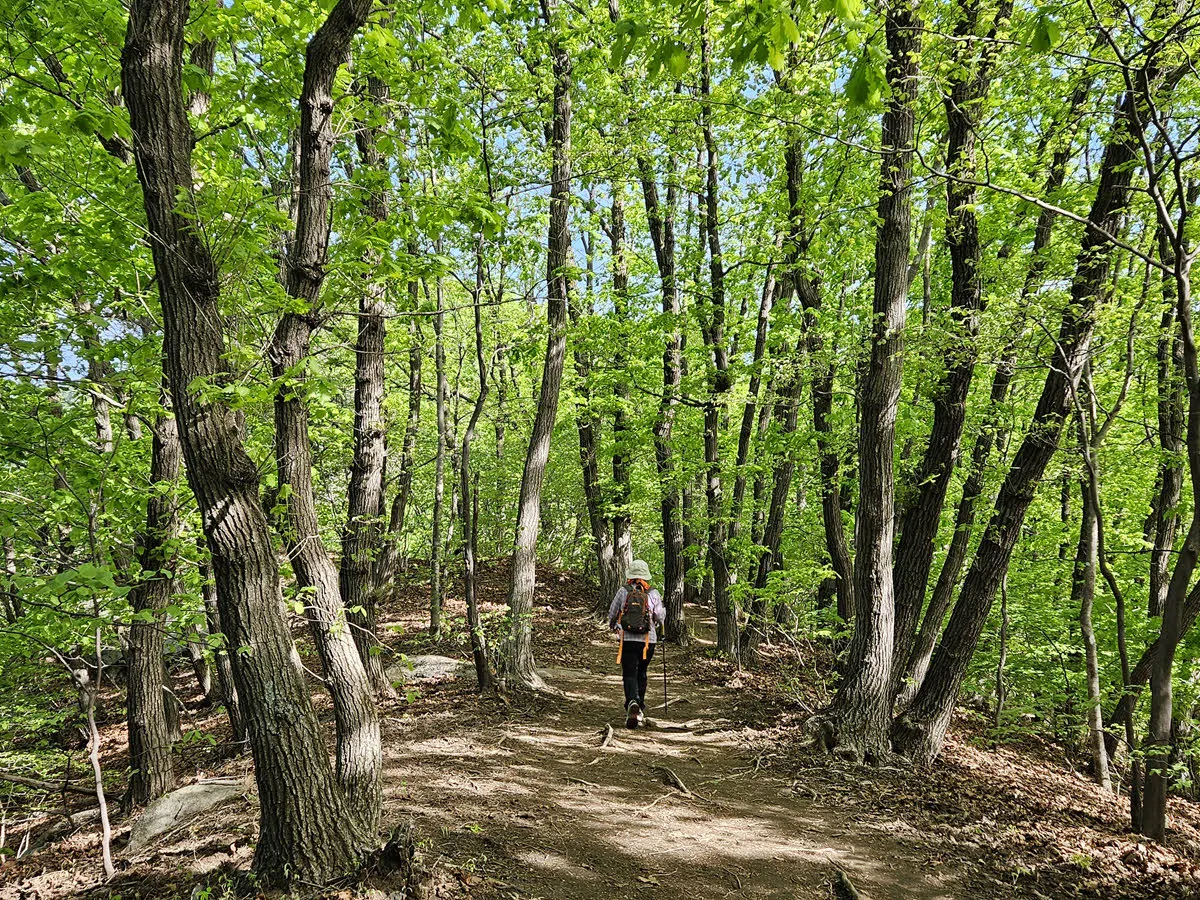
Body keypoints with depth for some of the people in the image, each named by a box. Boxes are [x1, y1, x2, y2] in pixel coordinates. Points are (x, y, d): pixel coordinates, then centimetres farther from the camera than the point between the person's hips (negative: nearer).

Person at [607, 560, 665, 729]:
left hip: (628, 639, -1)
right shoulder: (653, 594, -1)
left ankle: (632, 703, -27)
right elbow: (660, 617, 1)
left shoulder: (623, 591, -1)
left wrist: (613, 625, 30)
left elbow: (612, 613, 8)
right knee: (642, 673, 18)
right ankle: (640, 708, 24)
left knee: (629, 674, -2)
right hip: (648, 640, 1)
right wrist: (663, 609, 25)